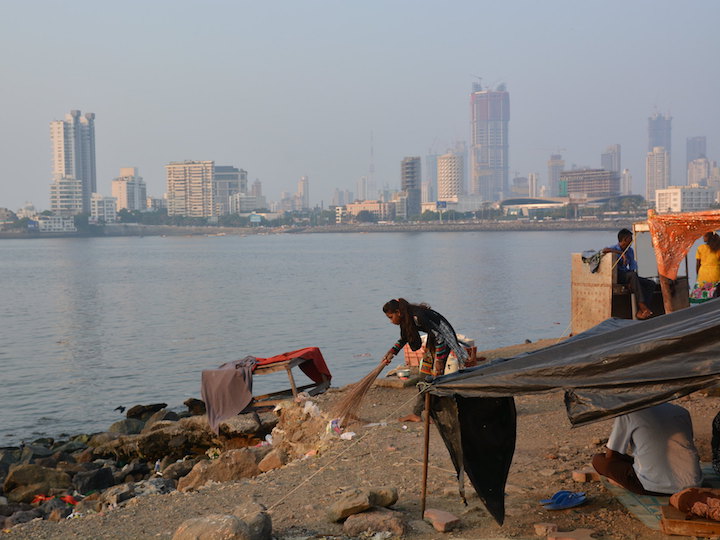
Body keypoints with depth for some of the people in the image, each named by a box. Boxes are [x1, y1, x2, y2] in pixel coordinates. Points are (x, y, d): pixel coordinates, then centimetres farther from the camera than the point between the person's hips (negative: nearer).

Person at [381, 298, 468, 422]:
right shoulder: (405, 319, 0)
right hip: (433, 338, 9)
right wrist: (391, 352, 10)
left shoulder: (417, 317, -29)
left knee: (436, 376, -9)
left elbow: (438, 335, -27)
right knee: (424, 376, 7)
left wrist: (439, 360, -23)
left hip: (443, 338, -9)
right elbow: (403, 339, 20)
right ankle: (416, 414, 10)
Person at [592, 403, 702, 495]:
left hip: (655, 488, -6)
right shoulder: (682, 411, 14)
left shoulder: (627, 414, 0)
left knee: (598, 460, 7)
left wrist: (631, 459, 25)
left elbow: (610, 456, 4)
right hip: (692, 484, 6)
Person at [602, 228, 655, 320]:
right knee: (632, 275, -37)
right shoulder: (614, 249, -5)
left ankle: (640, 311, -27)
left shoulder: (630, 250, 15)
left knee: (651, 284, -11)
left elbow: (633, 267, 8)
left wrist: (632, 282, -10)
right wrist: (621, 253, -27)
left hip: (628, 276, 7)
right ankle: (642, 305, -42)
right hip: (617, 276, -7)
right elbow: (605, 250, -30)